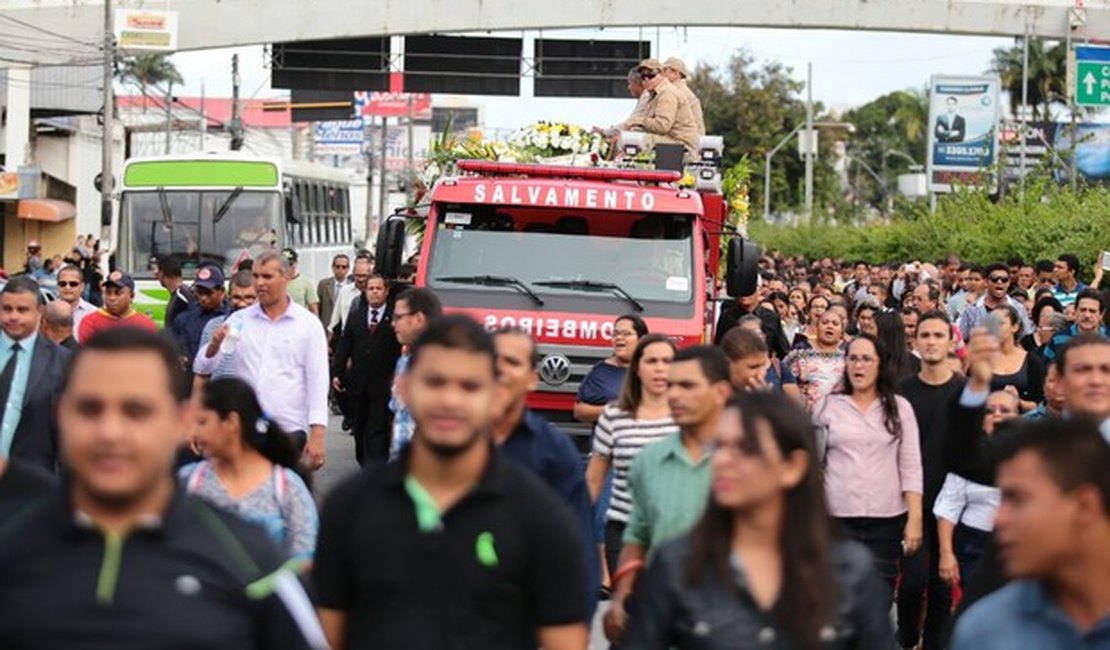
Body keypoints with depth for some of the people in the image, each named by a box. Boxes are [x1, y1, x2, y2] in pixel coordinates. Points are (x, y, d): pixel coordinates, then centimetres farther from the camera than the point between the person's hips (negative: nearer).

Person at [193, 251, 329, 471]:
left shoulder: (308, 324, 1)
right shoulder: (240, 321, 7)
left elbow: (317, 381, -1)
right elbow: (202, 368, 5)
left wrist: (317, 434, -10)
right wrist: (213, 347, -18)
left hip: (291, 430, -2)